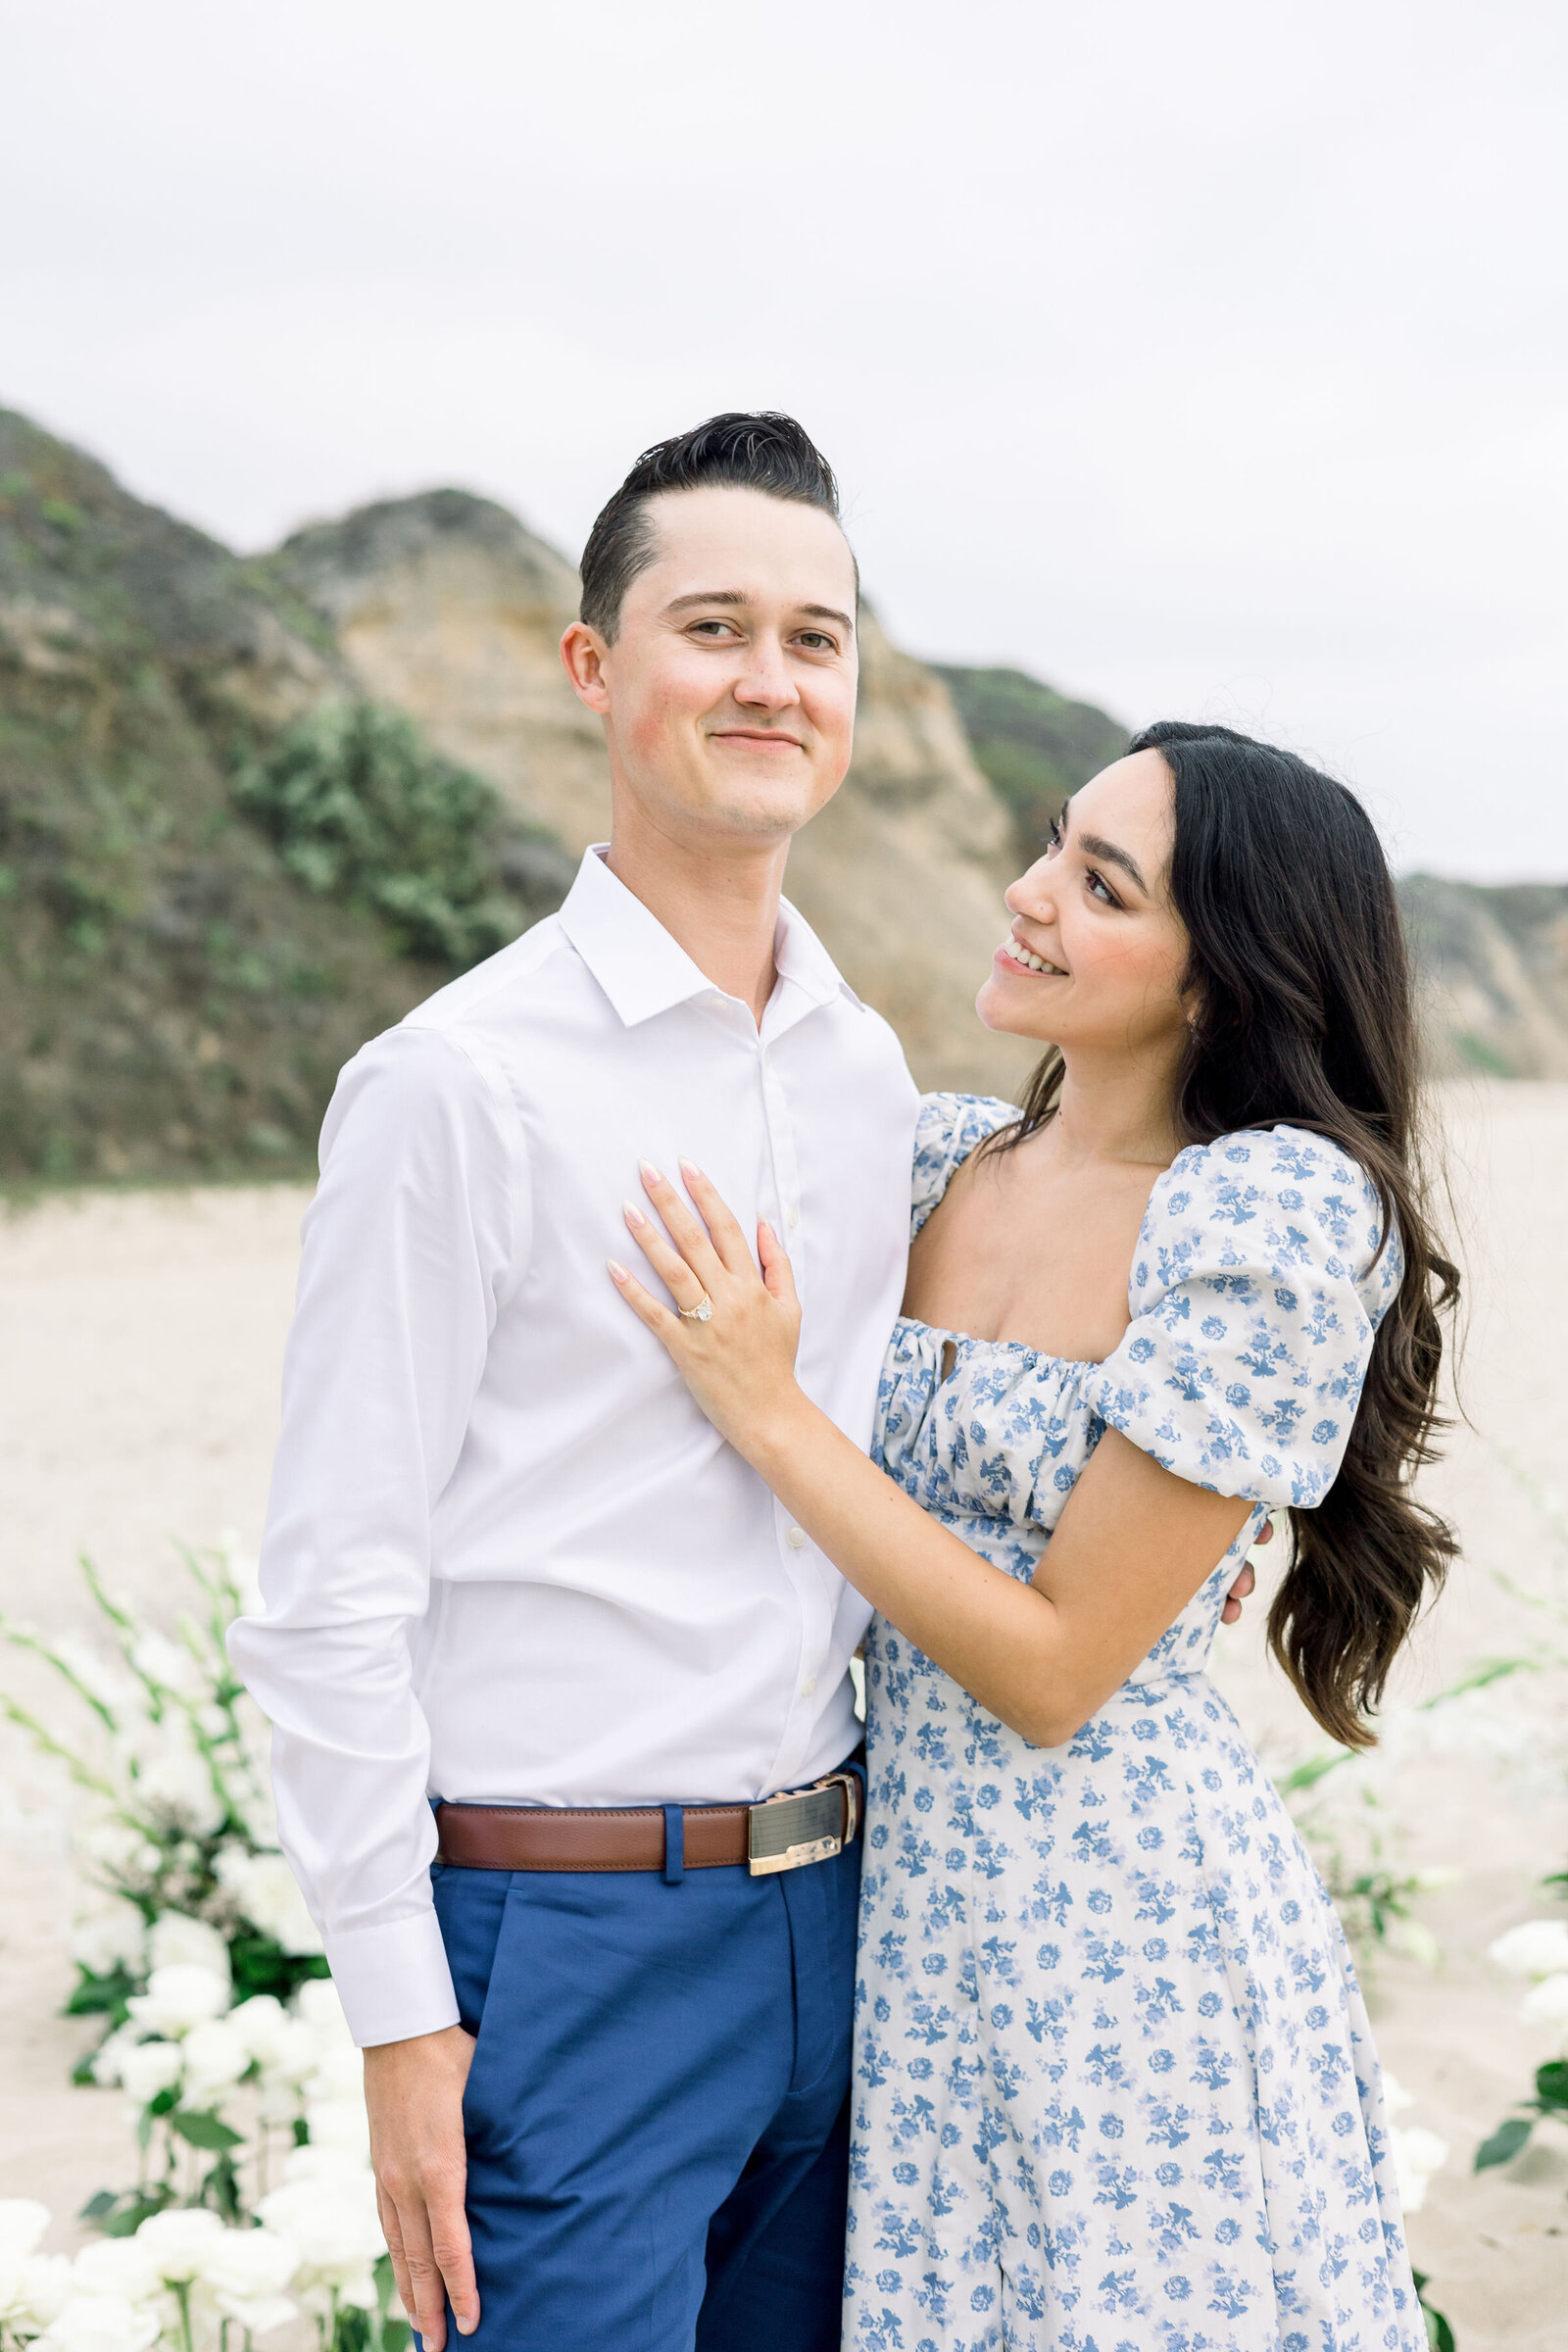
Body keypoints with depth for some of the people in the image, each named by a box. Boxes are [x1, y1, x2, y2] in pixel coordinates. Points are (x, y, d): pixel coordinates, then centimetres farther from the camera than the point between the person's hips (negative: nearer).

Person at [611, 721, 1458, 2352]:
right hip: (904, 1881, 6)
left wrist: (768, 1412, -18)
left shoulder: (1280, 1215, -18)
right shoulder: (937, 1157, 1)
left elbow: (1054, 1671, -18)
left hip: (1125, 1916, -6)